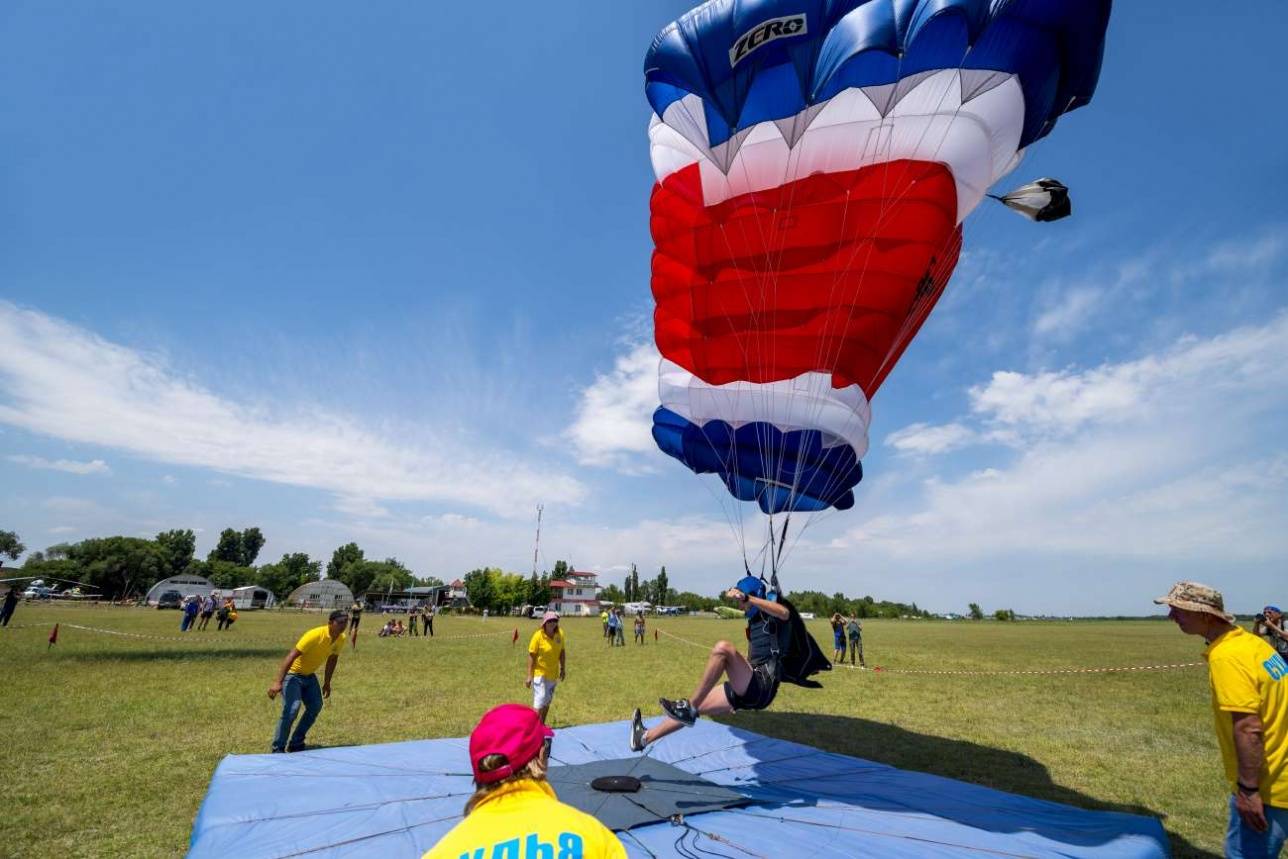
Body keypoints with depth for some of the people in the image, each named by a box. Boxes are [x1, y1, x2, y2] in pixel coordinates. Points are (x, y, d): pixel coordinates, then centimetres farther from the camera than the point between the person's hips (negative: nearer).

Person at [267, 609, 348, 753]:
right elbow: (291, 656, -33)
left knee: (315, 707, 5)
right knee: (291, 710, -19)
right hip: (293, 674, -7)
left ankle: (296, 743, 21)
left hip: (309, 675, 7)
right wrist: (277, 682, -39)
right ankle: (277, 749, -3)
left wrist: (327, 682, 12)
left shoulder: (341, 639, -10)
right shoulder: (315, 635, -32)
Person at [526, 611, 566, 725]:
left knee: (547, 702, 19)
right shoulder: (538, 636, -19)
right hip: (540, 674, -6)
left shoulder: (560, 634, -6)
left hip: (553, 675, 6)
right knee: (539, 702, -10)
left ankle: (542, 725, 36)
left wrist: (563, 668, 9)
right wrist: (529, 676, -17)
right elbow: (531, 656, -16)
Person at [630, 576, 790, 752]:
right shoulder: (753, 622, 20)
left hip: (762, 688, -9)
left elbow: (784, 613, -32)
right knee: (696, 706, 10)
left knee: (722, 648, -31)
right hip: (750, 690, 9)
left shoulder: (772, 617, -5)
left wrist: (746, 598, -40)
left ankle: (689, 708, -26)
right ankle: (645, 738, 24)